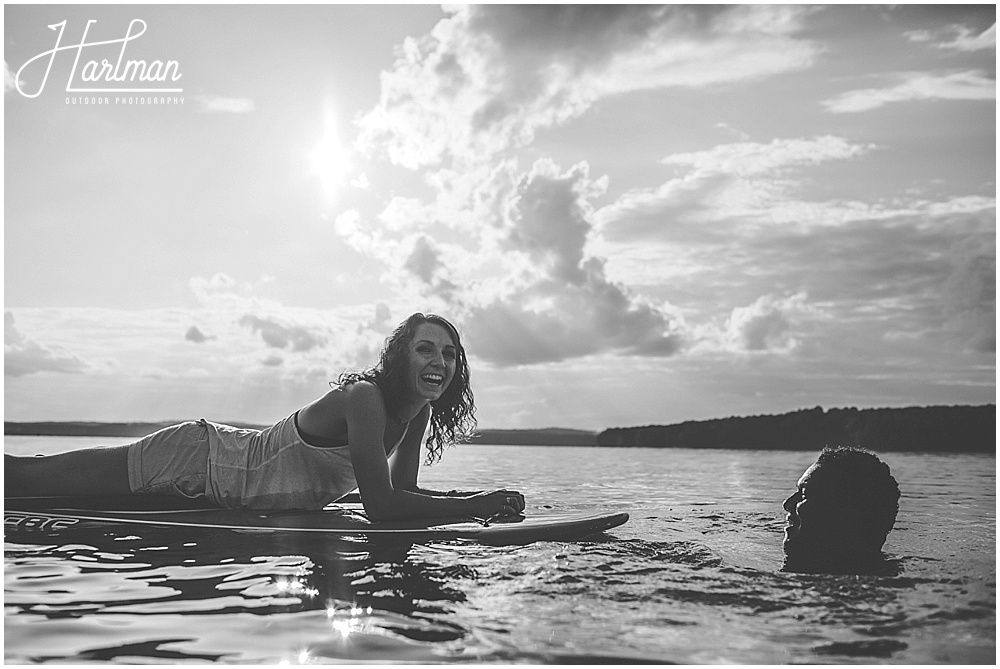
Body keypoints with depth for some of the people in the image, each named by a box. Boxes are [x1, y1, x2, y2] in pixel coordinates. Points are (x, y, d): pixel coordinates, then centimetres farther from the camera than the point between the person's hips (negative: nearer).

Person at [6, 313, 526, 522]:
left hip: (225, 455, 7)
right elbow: (380, 507, -37)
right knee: (24, 479, 8)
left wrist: (478, 496, -12)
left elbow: (401, 490, 2)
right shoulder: (364, 397, -30)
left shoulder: (416, 411, -4)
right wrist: (477, 504, -33)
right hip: (194, 458, -7)